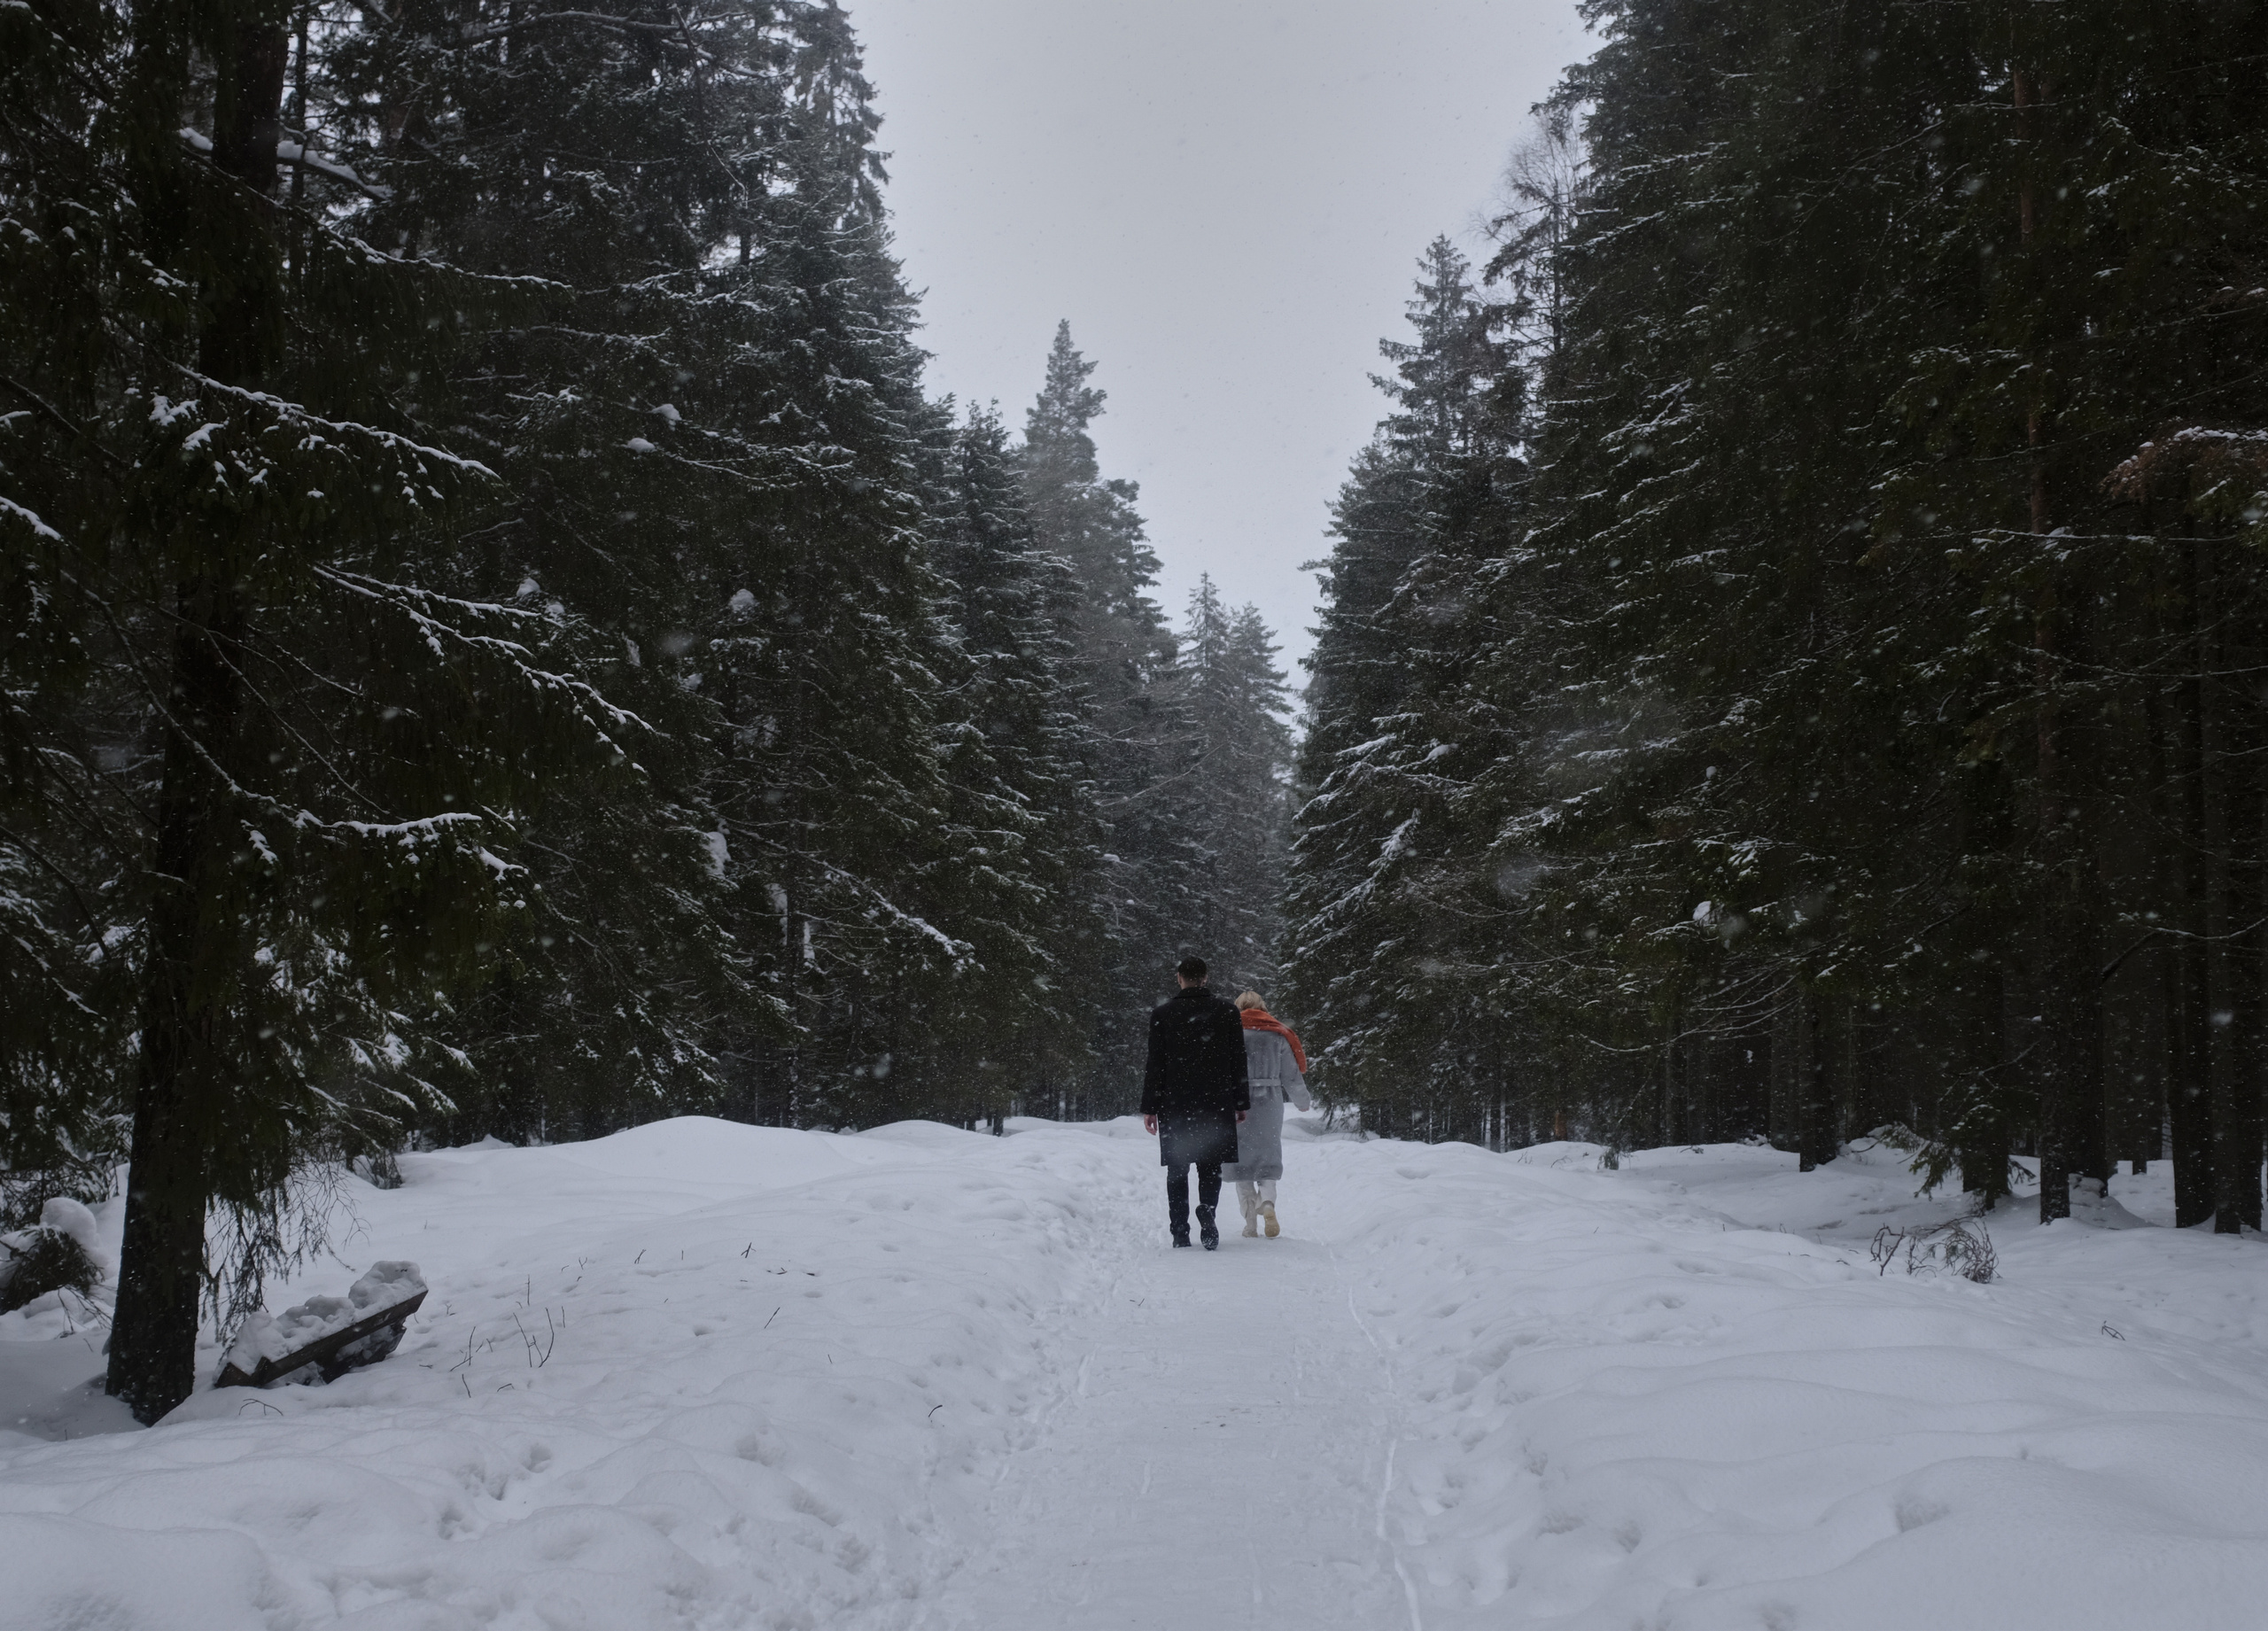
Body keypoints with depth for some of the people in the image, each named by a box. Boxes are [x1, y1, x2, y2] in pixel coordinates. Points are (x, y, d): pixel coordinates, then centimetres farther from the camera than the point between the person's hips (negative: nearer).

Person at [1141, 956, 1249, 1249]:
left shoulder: (1162, 1014, 0)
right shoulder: (1227, 1012, 3)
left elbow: (1155, 1065, -1)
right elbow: (1239, 1062, 4)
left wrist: (1150, 1107, 3)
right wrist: (1241, 1104, 11)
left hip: (1174, 1104, 0)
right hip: (1216, 1103, 0)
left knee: (1178, 1169, 8)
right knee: (1210, 1165, 7)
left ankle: (1180, 1231, 4)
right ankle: (1207, 1210, -20)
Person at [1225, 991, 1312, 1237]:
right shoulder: (1277, 1035, 4)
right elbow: (1292, 1076, 6)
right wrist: (1305, 1103, 22)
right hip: (1269, 1104, 1)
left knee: (1241, 1162, 8)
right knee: (1267, 1162, 12)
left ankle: (1250, 1224, 5)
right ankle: (1268, 1203, -17)